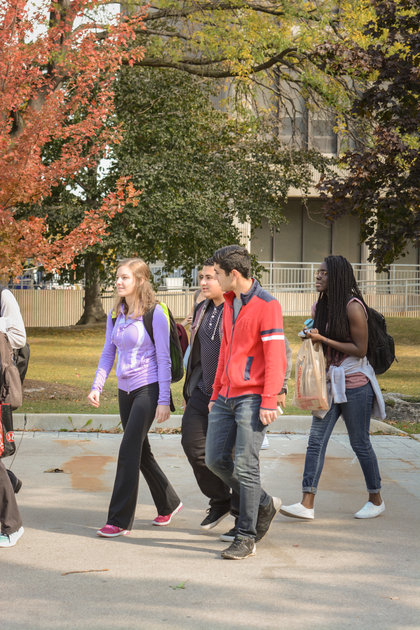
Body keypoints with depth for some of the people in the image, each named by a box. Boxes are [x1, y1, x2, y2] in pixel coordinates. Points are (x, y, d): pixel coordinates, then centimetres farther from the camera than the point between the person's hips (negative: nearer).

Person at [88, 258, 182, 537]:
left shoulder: (154, 313, -10)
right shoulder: (116, 314, 9)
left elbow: (163, 358, -10)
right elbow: (108, 353, 15)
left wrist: (164, 399, -13)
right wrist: (97, 386, 4)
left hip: (148, 388, -7)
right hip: (125, 389, 7)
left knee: (129, 450, -11)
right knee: (141, 452, 13)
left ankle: (120, 520, -6)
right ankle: (169, 503, 31)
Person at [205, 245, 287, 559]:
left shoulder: (266, 305, -11)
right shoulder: (229, 304, 15)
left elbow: (276, 358, -15)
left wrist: (269, 402, -19)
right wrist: (216, 394, 21)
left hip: (252, 398, -8)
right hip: (227, 398, 8)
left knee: (245, 466, -7)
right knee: (216, 458, 6)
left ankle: (246, 539, 2)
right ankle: (265, 503, 24)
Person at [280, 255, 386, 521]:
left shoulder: (353, 307, -14)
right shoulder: (322, 306, 9)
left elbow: (360, 349, -16)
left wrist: (323, 339, -18)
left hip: (355, 384, -7)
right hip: (331, 382, 7)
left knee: (360, 443, 4)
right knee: (316, 440, -3)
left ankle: (376, 499, 22)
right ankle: (307, 505, -5)